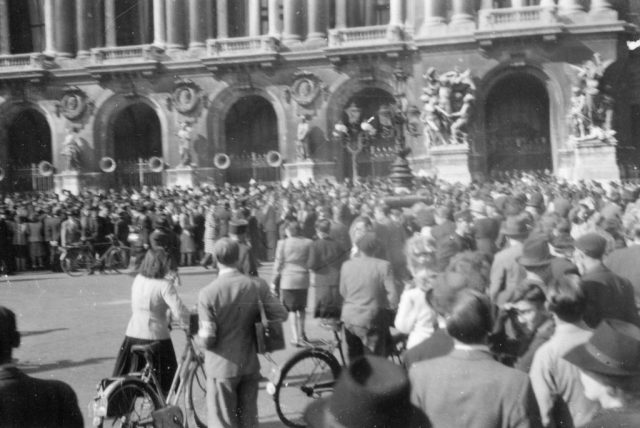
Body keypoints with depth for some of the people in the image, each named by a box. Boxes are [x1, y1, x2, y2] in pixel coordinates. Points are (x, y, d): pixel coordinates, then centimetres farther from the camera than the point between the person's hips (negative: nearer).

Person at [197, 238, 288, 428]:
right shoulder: (257, 286, -9)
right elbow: (281, 315, -2)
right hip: (250, 365, 4)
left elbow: (207, 339, -18)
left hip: (221, 367, -3)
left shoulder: (207, 293, -19)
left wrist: (199, 337, 4)